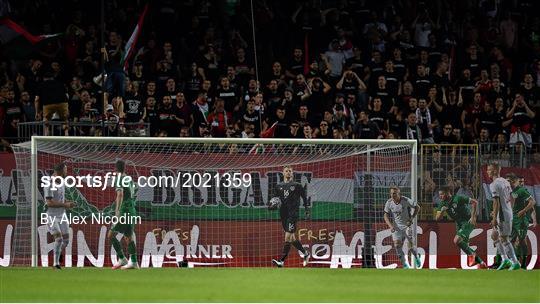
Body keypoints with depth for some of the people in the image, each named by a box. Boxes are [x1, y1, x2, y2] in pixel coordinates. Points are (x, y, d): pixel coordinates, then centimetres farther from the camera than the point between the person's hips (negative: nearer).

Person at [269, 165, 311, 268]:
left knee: (288, 237, -13)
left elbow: (305, 198, 9)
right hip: (283, 214, 5)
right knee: (292, 238, 12)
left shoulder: (297, 186, 2)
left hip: (293, 214, -5)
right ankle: (305, 253, 32)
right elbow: (273, 198, 15)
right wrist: (272, 205, -7)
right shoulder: (279, 186, 12)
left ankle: (282, 261, -18)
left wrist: (307, 211, 5)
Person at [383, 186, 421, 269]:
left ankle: (417, 257, 24)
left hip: (407, 225, -3)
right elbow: (386, 216, -2)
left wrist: (412, 219, -11)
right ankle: (404, 264, 5)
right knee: (397, 245, -9)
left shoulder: (406, 201, -16)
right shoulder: (389, 203, -7)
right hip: (396, 227, 3)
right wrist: (390, 226, -18)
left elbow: (417, 207, -3)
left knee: (410, 244, -8)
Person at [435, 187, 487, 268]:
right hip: (459, 224, 8)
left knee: (457, 240, -25)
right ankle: (481, 263, 16)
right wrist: (442, 211, -20)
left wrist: (473, 216, -19)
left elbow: (474, 202, -14)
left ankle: (471, 255, -7)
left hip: (468, 222, -8)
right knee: (464, 246, 6)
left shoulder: (458, 199, -17)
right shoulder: (443, 204, 2)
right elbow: (437, 218, 1)